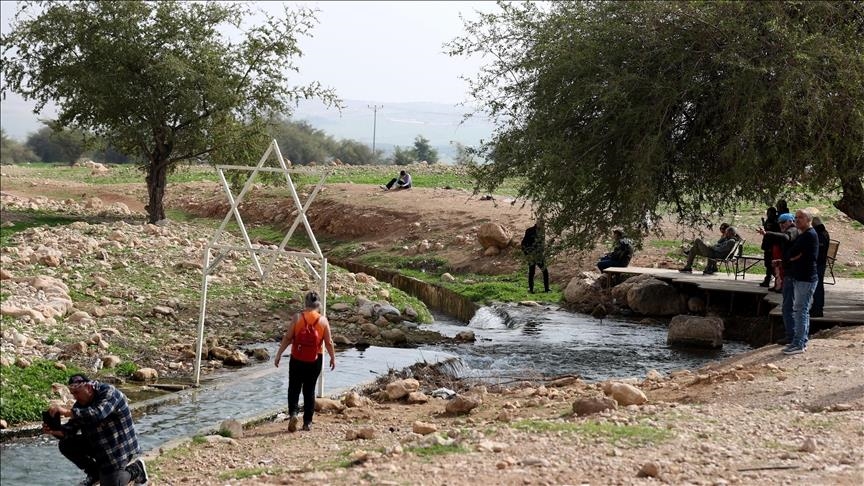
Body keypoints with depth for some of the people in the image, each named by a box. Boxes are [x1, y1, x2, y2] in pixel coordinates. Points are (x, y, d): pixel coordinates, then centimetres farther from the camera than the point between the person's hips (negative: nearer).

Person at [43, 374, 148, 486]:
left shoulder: (108, 393, -22)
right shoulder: (81, 403, 1)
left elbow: (97, 414, -41)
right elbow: (71, 428, -2)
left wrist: (67, 412, -43)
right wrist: (54, 431, -23)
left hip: (119, 448, -8)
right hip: (98, 445, 8)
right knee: (66, 444, -5)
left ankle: (135, 470, 13)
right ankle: (95, 474, 9)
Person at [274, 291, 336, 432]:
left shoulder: (298, 318, -8)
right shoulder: (323, 321, -6)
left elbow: (287, 338, -7)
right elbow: (328, 342, -1)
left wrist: (279, 355, 2)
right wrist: (333, 358, 13)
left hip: (297, 359, -1)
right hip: (315, 361, 1)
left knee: (294, 388, 12)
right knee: (309, 390, 12)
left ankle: (293, 413, -11)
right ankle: (307, 422, 13)